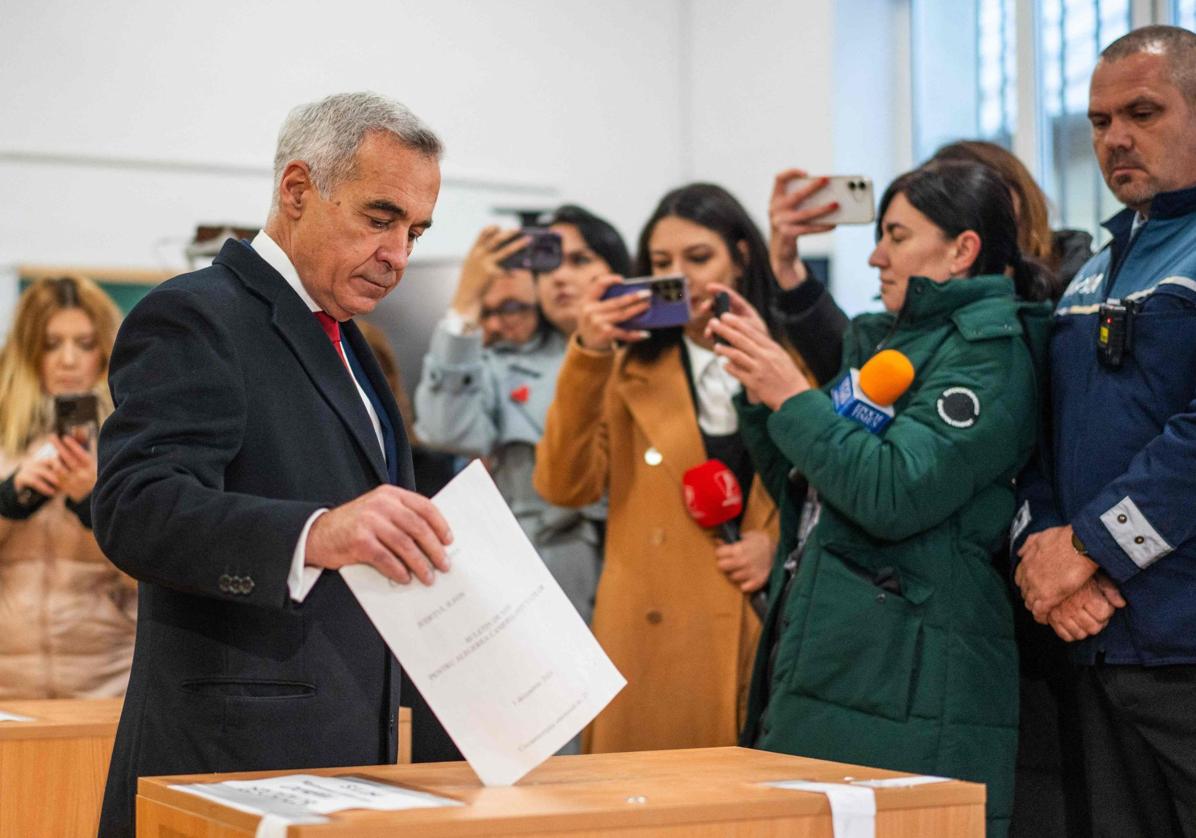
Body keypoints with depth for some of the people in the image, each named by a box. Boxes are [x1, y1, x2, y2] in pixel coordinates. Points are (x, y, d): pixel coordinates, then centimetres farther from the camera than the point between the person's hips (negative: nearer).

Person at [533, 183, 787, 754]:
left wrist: (780, 544, -4)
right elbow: (563, 486, -4)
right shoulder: (629, 370, 10)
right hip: (653, 647, 0)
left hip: (770, 636, 0)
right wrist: (588, 357, -11)